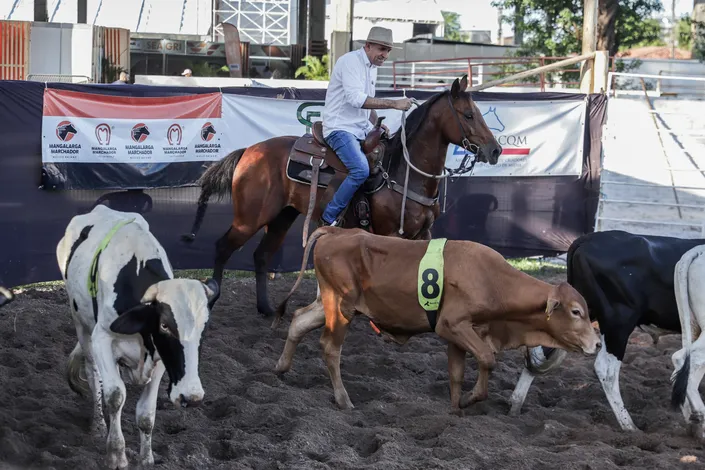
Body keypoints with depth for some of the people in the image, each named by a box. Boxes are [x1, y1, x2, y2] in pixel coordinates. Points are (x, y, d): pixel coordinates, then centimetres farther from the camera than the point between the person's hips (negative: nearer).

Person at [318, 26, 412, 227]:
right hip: (340, 129, -10)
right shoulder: (350, 61, -14)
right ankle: (328, 219, -20)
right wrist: (394, 103, -30)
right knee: (361, 169, -29)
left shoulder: (372, 67, 16)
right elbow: (356, 99, -27)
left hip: (360, 131, 10)